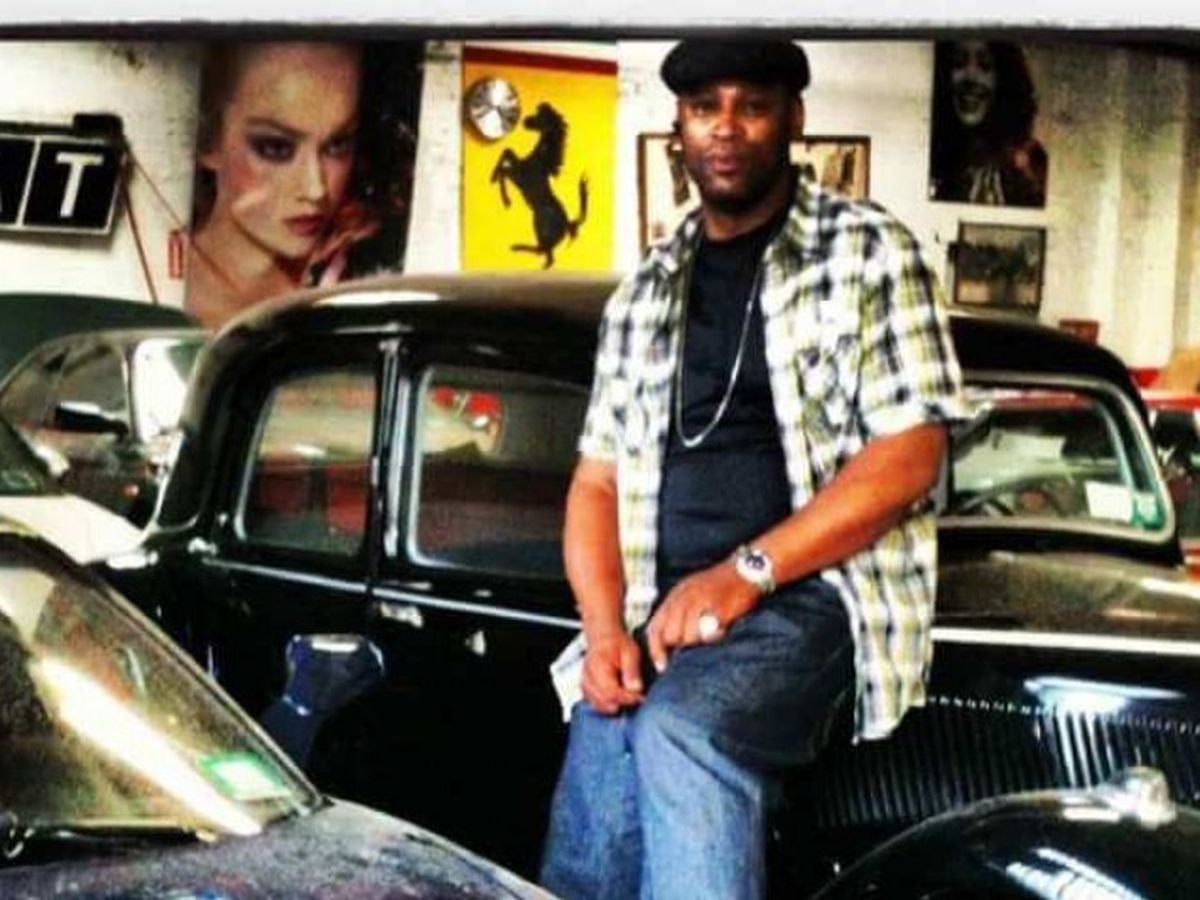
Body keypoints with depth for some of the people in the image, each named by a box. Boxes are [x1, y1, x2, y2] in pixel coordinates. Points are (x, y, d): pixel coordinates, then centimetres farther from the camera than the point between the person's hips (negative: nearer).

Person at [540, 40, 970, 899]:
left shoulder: (869, 251, 3)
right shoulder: (645, 293, 18)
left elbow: (909, 456, -6)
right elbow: (598, 479, 16)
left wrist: (747, 571, -15)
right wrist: (606, 627, -4)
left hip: (814, 592, -4)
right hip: (661, 612, 4)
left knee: (680, 730, -35)